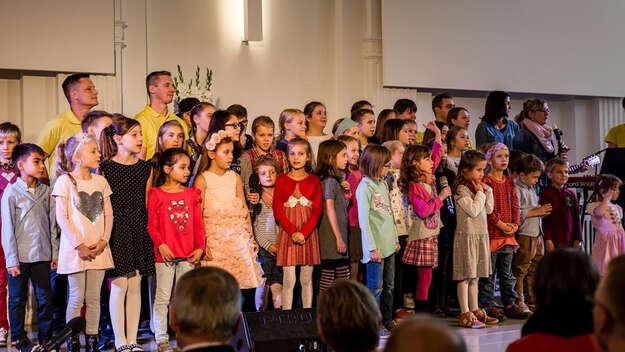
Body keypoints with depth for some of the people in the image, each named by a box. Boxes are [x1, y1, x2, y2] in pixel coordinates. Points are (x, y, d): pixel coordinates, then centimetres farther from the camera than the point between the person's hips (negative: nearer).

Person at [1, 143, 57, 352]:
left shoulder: (45, 191, 6)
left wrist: (55, 253, 8)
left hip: (42, 255, 4)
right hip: (20, 256, -4)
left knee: (45, 298, 9)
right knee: (18, 299, 7)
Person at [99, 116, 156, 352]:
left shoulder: (145, 168, 9)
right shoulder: (105, 168, -4)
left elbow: (147, 203, 11)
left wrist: (149, 233, 6)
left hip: (139, 231, 4)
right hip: (117, 232, -4)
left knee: (135, 286, 7)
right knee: (119, 286, -1)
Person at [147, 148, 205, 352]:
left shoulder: (192, 194, 8)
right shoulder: (156, 194, -4)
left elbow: (198, 224, 8)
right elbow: (152, 225, -6)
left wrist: (200, 247, -1)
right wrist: (161, 245, -18)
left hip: (188, 255, 4)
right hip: (165, 254, -4)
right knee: (162, 298, 3)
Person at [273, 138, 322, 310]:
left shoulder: (313, 180, 5)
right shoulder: (282, 180, 4)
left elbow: (317, 210, -1)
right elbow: (277, 210, -2)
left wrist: (304, 233, -13)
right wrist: (292, 231, -14)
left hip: (308, 233, 1)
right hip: (287, 233, -1)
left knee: (306, 279, 5)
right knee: (288, 280, -2)